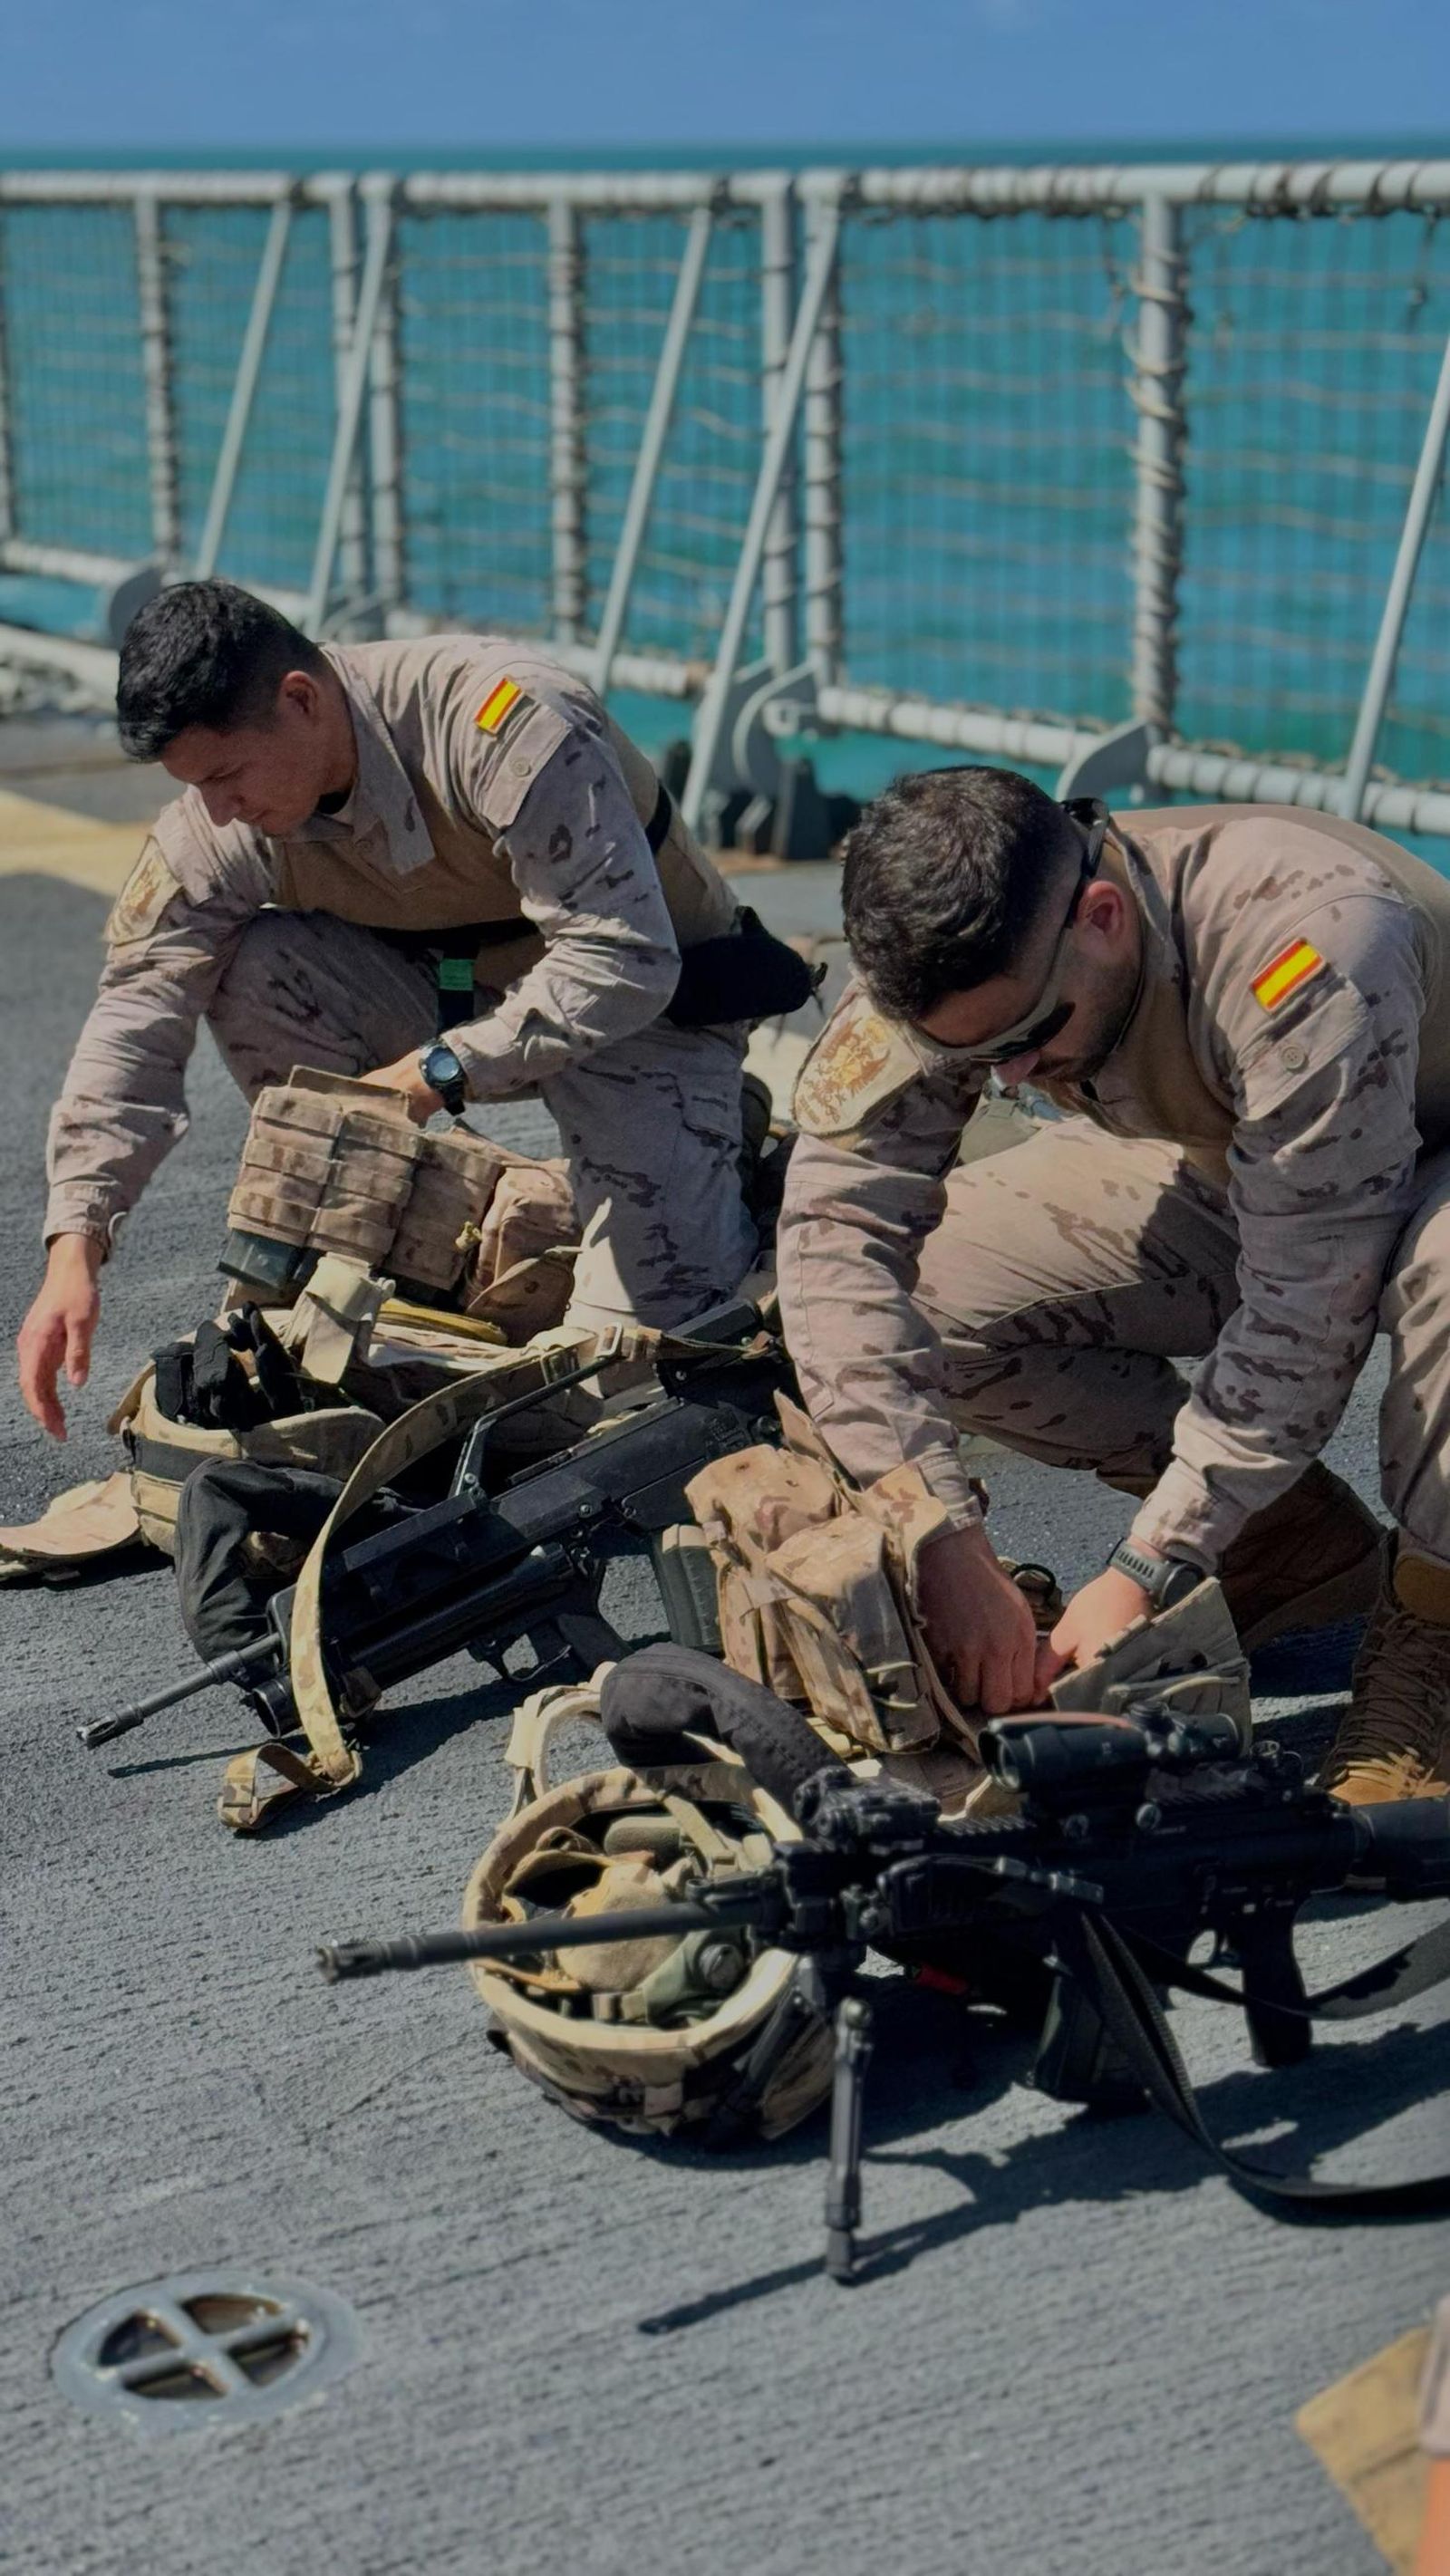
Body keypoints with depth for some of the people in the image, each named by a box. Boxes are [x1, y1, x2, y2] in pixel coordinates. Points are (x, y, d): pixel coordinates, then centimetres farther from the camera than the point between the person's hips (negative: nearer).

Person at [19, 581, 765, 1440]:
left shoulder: (507, 723, -33)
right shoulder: (222, 825, -15)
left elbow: (628, 960, -33)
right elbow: (138, 1011, -16)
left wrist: (436, 1072, -34)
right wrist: (74, 1248, -26)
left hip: (649, 1002, -5)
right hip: (459, 993, 5)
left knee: (647, 1323, -17)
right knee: (249, 965, -21)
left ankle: (728, 1154, 15)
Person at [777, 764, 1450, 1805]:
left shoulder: (1307, 952, -39)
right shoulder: (954, 965, -23)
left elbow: (1302, 1322, -36)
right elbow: (837, 1218, -29)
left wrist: (1146, 1573, -35)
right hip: (1219, 1172, 6)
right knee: (926, 1283, -16)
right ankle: (1298, 1547, -1)